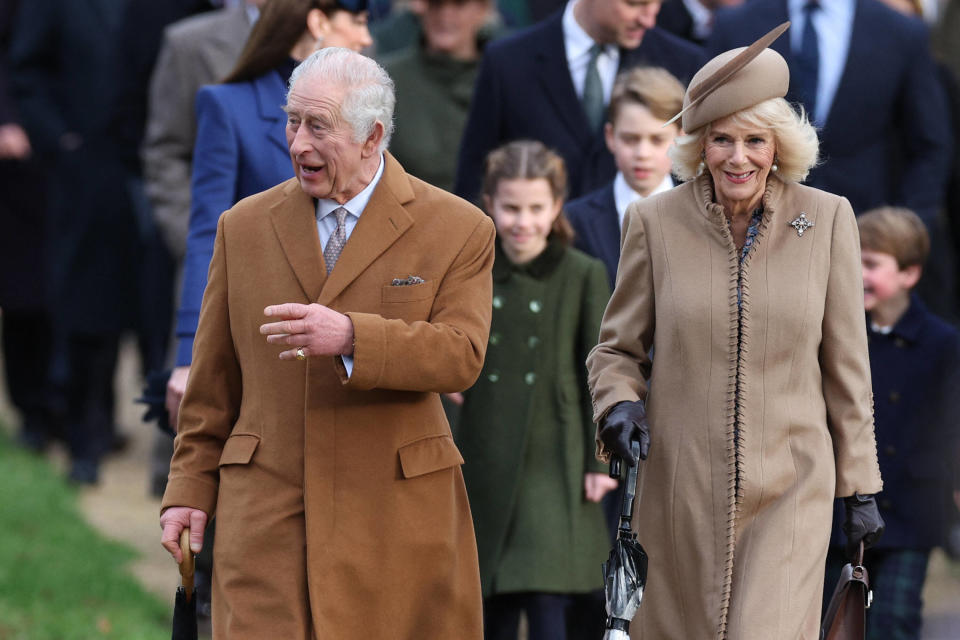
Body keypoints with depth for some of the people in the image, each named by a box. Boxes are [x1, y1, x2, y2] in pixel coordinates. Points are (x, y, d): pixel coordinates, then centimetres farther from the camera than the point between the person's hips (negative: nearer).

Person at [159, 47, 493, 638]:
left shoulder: (458, 230, 1)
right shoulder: (245, 226, 11)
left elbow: (461, 355, -12)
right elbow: (214, 380, 14)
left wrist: (351, 336, -26)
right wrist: (191, 487, 8)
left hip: (396, 515, -1)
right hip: (266, 514, 1)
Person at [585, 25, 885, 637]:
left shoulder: (827, 219, 0)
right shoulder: (655, 221, -1)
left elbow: (845, 362, 6)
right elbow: (617, 347, 9)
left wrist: (860, 486, 7)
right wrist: (619, 405, -13)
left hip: (790, 489, -1)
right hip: (681, 488, 1)